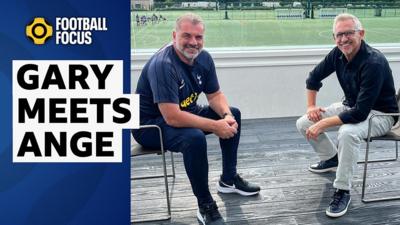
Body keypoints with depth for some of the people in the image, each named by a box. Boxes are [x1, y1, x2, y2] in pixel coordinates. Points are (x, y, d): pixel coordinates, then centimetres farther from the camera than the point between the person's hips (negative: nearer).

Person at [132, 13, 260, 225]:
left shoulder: (203, 58, -5)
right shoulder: (163, 65, -30)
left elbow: (215, 95, 6)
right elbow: (172, 118, -35)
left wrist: (227, 116, -16)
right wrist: (215, 126, -30)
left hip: (185, 112, 9)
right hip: (149, 124, -9)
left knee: (233, 114, 9)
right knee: (195, 138, -36)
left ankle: (228, 179, 23)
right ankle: (205, 206, -15)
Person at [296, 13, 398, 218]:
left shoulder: (374, 63, -30)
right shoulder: (338, 54, -9)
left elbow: (360, 113, -35)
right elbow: (314, 77, 9)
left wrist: (323, 124, -31)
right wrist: (311, 106, 1)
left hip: (378, 114, -7)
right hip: (350, 106, 8)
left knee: (347, 132, -40)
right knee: (303, 123, -2)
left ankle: (342, 191, -20)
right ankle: (331, 158, 23)